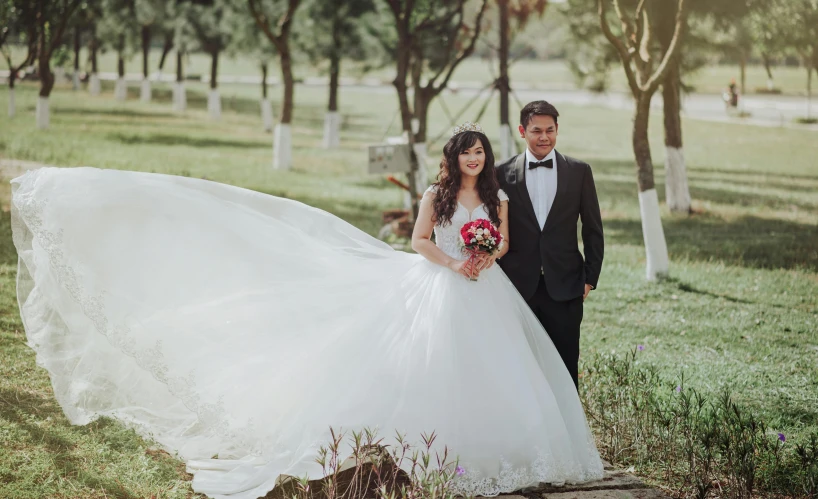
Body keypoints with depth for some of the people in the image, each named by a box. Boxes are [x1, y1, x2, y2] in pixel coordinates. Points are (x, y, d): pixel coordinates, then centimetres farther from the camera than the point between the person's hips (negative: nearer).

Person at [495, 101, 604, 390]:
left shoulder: (579, 172, 4)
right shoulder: (503, 174, 3)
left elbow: (593, 230, 7)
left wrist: (590, 278, 2)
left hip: (565, 287, 0)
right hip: (518, 287, 0)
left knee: (566, 366, 3)